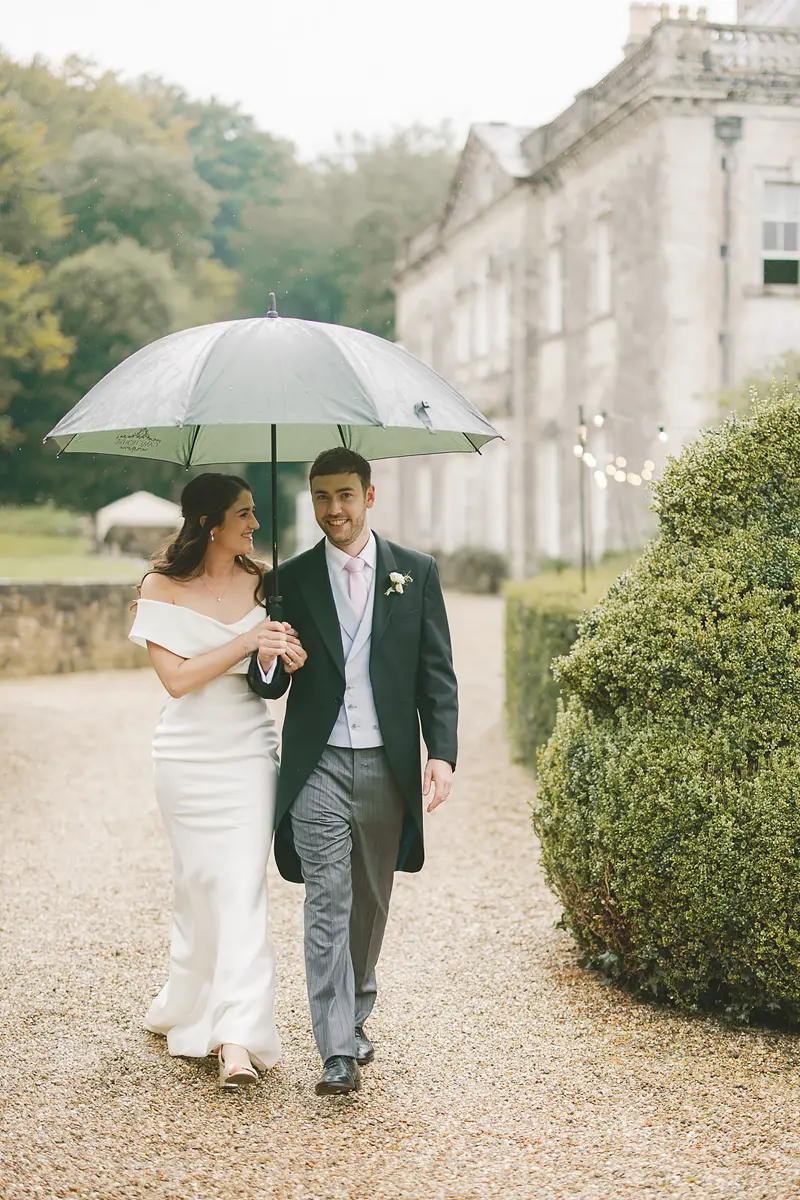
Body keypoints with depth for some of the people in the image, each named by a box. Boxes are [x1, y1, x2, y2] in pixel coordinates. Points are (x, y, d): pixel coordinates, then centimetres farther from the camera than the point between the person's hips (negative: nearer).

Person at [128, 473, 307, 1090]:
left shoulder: (261, 582, 5)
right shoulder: (163, 586, -4)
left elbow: (284, 659, 12)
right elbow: (177, 677, -11)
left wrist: (290, 659, -11)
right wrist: (244, 644, -19)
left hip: (250, 754, 1)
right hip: (189, 756, -1)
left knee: (243, 888, -7)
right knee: (200, 883, 9)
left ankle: (236, 1037, -9)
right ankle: (189, 1007, 30)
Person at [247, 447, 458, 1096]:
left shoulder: (416, 572, 5)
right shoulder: (290, 580, 4)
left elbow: (437, 673, 3)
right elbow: (273, 685, 5)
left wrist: (441, 753, -8)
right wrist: (266, 661, -19)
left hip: (388, 767, 1)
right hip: (319, 767, -1)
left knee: (371, 903, 14)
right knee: (327, 904, -8)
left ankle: (355, 1018, 34)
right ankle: (338, 1054, -8)